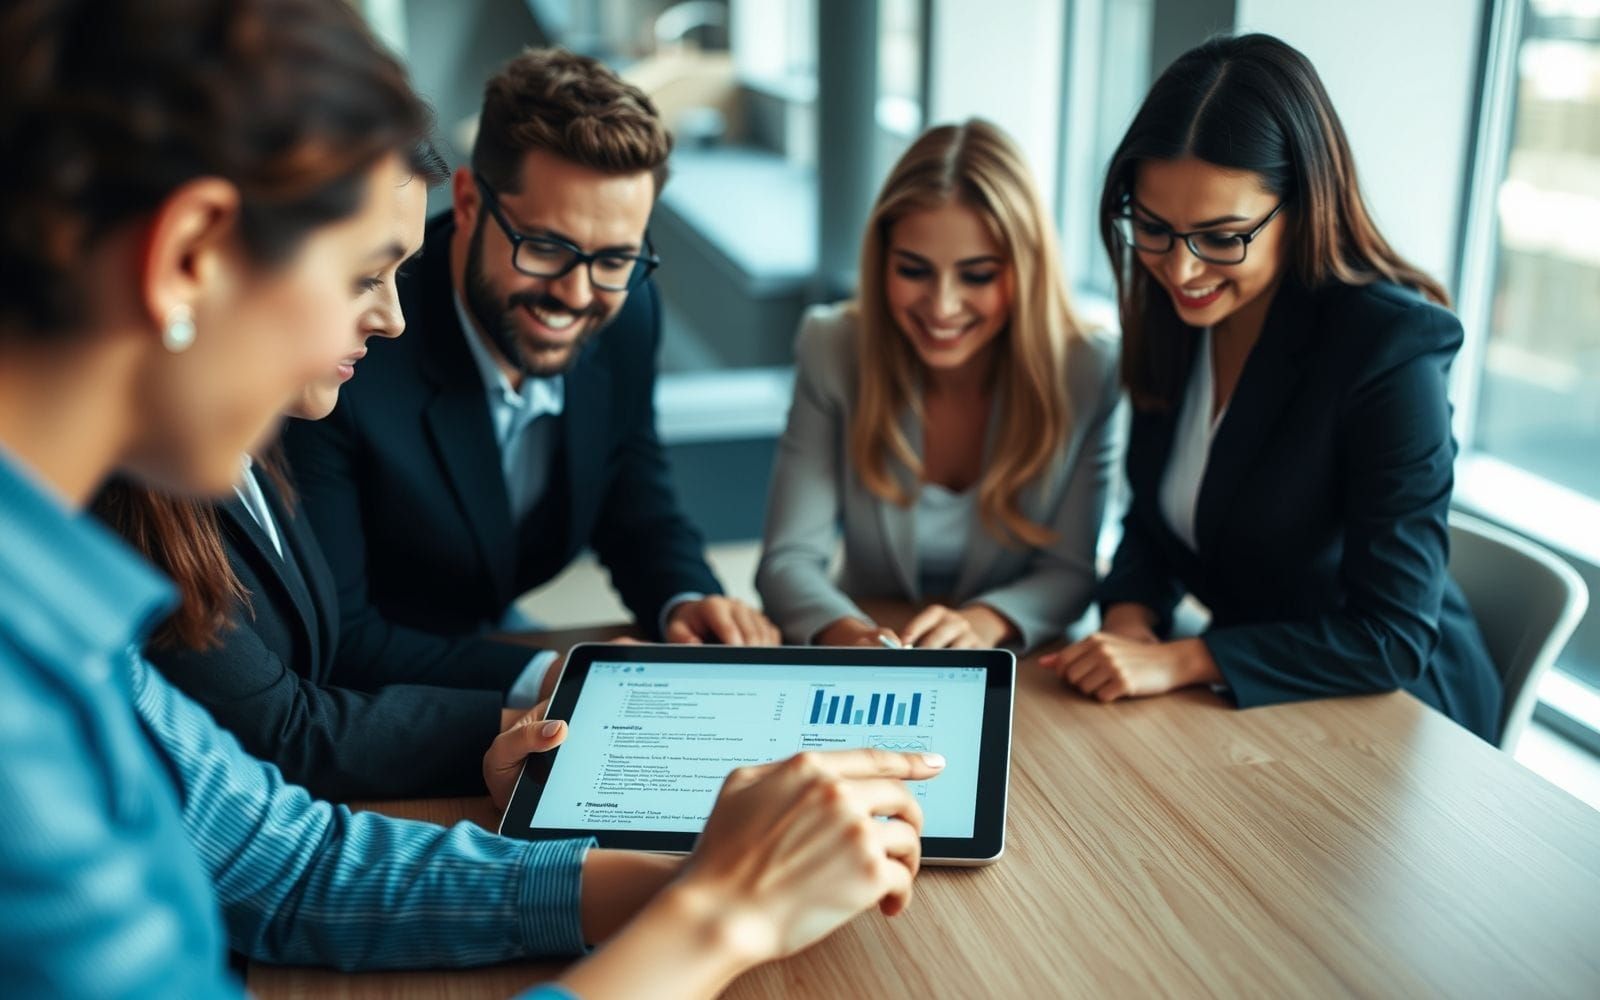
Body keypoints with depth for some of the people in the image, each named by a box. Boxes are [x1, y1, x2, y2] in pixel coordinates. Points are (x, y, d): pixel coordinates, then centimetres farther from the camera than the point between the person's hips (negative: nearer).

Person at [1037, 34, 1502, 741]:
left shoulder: (1391, 350, -24)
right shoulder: (1172, 318, -4)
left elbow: (1391, 638, -22)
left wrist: (1176, 662, -26)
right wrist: (1130, 615, -12)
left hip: (1393, 718, -6)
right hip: (1248, 702, 6)